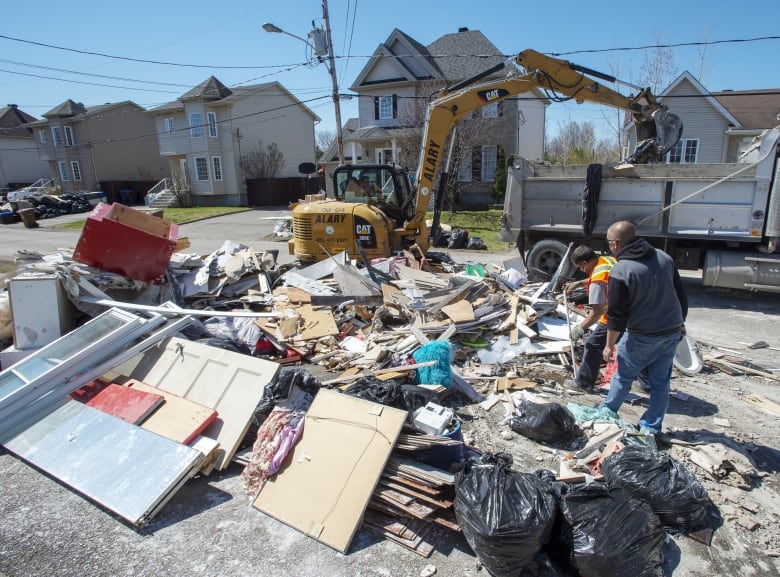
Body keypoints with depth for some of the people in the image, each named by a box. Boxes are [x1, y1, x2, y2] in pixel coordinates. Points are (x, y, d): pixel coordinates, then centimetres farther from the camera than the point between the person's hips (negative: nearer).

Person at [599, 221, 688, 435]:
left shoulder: (620, 271, -20)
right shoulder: (664, 258, 1)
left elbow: (616, 314, -16)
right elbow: (681, 295, 11)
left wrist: (610, 345, -6)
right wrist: (680, 322, 24)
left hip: (642, 337, -6)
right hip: (672, 333, 6)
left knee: (623, 377, 12)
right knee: (661, 382, 14)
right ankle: (652, 428, 24)